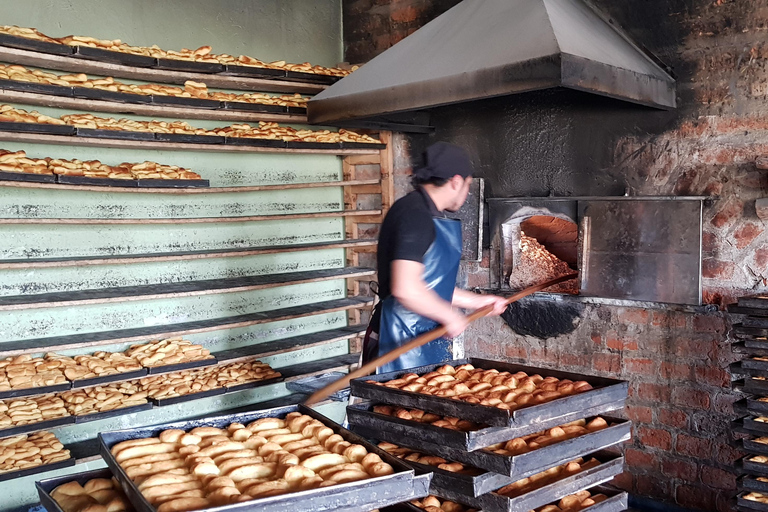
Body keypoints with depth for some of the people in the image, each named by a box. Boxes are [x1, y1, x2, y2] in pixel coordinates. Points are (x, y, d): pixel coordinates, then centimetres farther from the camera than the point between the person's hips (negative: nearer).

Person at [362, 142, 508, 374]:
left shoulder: (429, 215, 15)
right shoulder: (415, 215, -18)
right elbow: (405, 289, -28)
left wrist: (478, 301, 28)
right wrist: (450, 316, -15)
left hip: (427, 337, 10)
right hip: (402, 341, -10)